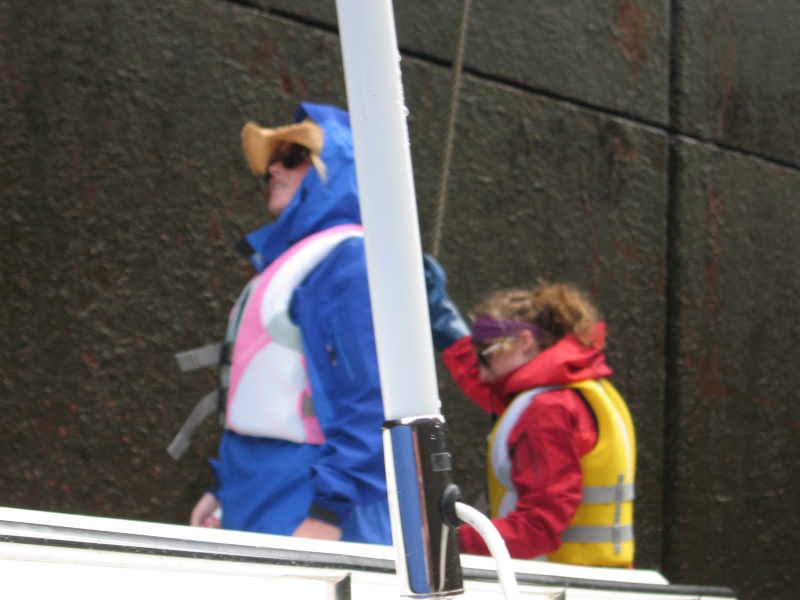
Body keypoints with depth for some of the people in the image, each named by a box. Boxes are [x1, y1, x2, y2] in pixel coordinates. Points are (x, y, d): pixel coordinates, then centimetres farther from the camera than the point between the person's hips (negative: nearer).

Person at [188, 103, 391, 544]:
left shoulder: (351, 258, -9)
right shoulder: (283, 261, 21)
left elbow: (372, 403, -17)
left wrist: (329, 511, -20)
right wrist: (224, 490, 23)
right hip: (256, 500, 9)